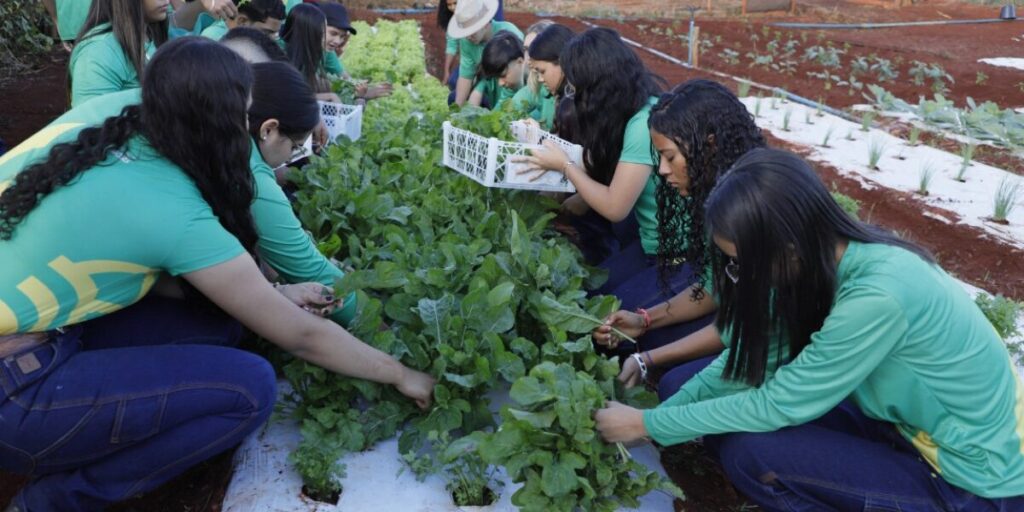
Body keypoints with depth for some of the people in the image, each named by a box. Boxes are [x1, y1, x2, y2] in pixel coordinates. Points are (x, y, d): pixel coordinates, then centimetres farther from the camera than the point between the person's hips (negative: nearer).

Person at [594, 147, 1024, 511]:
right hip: (916, 420, 7)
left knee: (749, 452, -18)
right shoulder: (830, 254, -10)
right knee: (730, 412, -5)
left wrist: (650, 425, -16)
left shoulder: (877, 297, -34)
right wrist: (662, 413, -6)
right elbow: (751, 355, -2)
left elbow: (777, 406, -25)